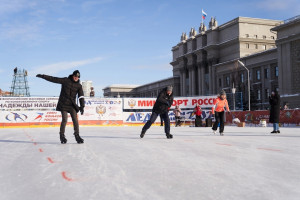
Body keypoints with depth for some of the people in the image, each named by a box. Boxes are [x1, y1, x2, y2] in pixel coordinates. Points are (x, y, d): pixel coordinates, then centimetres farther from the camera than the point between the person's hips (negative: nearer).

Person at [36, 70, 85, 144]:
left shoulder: (79, 86, 6)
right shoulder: (65, 80, 1)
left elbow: (81, 96, 1)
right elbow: (53, 79, 1)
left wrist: (82, 106, -7)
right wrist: (42, 76, -2)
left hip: (72, 105, 2)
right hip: (63, 104, -2)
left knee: (75, 120, -5)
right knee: (64, 120, -9)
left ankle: (77, 135, 5)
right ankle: (62, 135, 6)